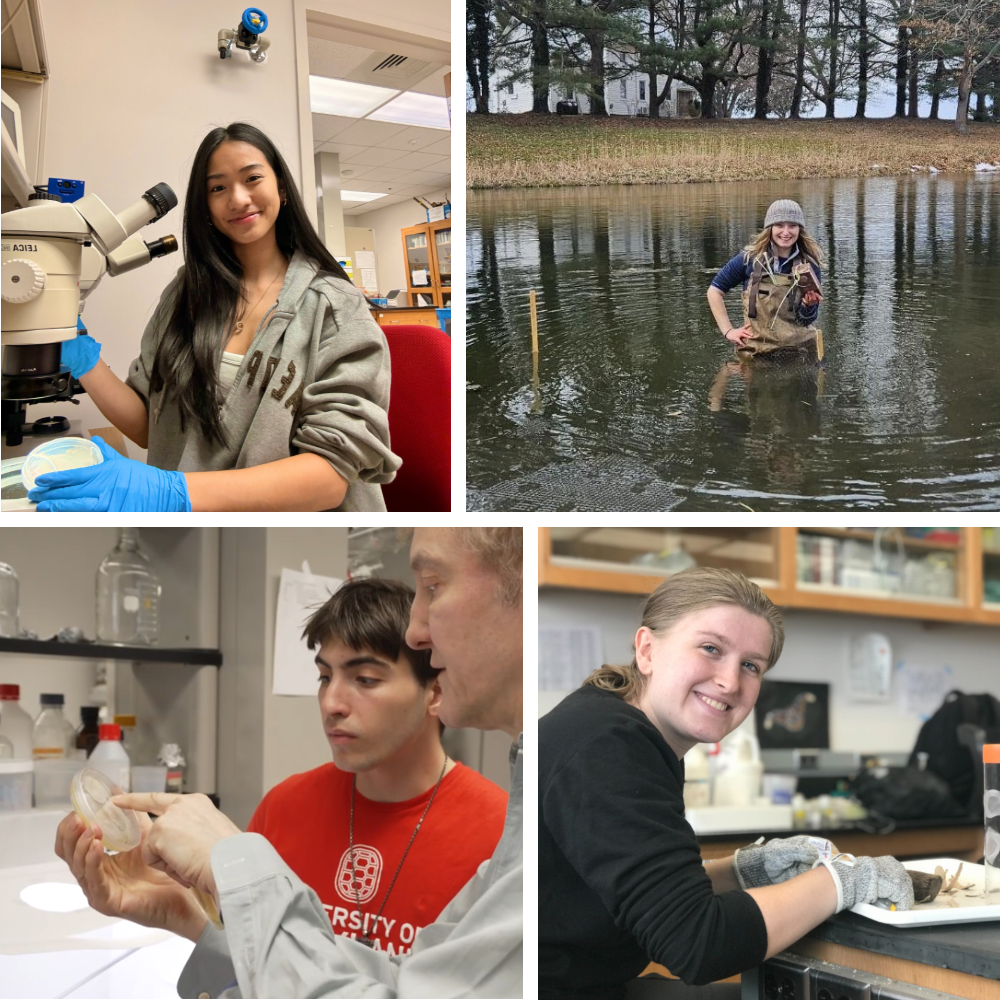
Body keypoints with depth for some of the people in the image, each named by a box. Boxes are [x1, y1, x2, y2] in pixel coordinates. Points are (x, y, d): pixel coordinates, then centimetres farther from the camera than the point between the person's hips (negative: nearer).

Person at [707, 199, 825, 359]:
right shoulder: (750, 259, -6)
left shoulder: (808, 266, -3)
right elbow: (715, 290, 4)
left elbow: (807, 320, 0)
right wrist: (728, 330, -2)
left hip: (799, 354, 1)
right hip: (756, 354, -1)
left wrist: (809, 306, -21)